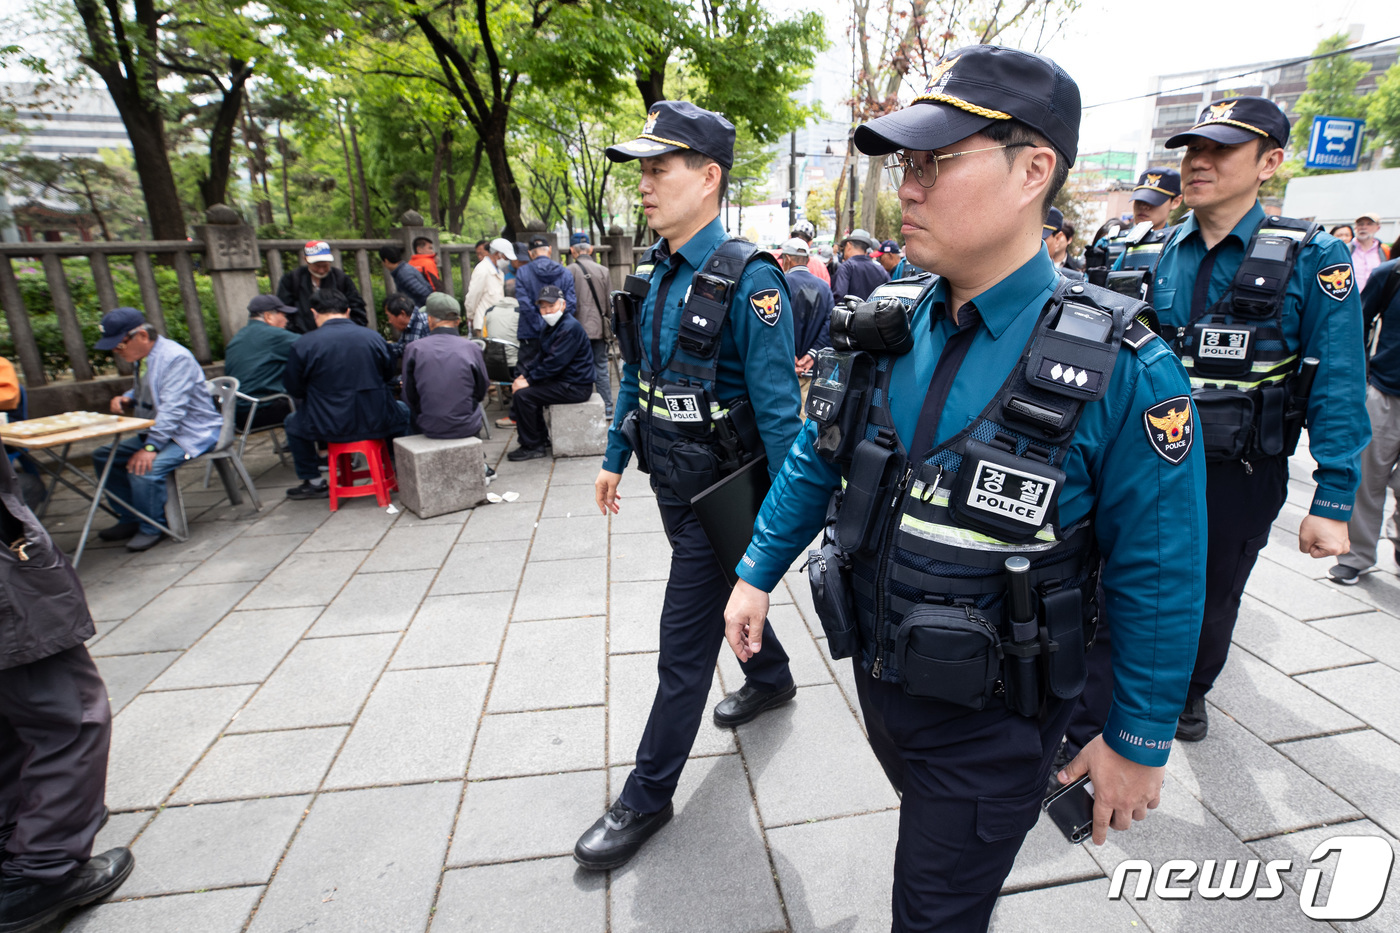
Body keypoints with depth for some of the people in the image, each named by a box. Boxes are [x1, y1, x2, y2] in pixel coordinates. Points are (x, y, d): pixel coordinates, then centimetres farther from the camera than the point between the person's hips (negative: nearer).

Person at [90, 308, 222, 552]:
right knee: (104, 456, 6)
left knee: (144, 468, -28)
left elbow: (172, 409, -26)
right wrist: (126, 398, 4)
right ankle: (130, 520, 14)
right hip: (159, 431, 10)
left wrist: (151, 447, -31)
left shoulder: (176, 358, -20)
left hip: (193, 433, -10)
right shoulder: (140, 358, 9)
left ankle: (151, 528, -6)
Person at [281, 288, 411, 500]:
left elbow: (294, 389, 1)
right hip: (377, 423, 1)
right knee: (403, 411, 32)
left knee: (293, 423, 29)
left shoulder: (302, 345, -9)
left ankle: (314, 483, 33)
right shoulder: (374, 337, -4)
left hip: (329, 428, -1)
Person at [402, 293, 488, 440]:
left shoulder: (413, 349, -8)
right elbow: (481, 393, 2)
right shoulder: (472, 349, -9)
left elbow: (409, 397, -1)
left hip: (429, 428, 1)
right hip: (467, 428, 0)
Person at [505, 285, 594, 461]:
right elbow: (542, 357, 16)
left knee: (523, 395, -16)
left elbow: (554, 363, -23)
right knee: (520, 387, 14)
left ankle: (532, 446, -5)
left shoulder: (570, 328, -19)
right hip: (562, 381, 11)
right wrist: (524, 375, 1)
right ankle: (541, 438, 19)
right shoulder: (551, 326, 15)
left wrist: (529, 380, -18)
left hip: (576, 387, -11)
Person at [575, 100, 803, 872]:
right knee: (724, 597, 27)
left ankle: (647, 796, 23)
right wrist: (614, 458, 16)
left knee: (683, 648, 4)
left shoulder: (747, 279, -20)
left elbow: (776, 408, -21)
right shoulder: (655, 272, 5)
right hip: (671, 482, 8)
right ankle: (772, 680, 55)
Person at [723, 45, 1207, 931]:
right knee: (930, 844, 33)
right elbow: (816, 461, 4)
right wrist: (757, 574, 6)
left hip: (990, 717, -5)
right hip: (877, 674, 6)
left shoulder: (1123, 369, -22)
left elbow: (1157, 581, -14)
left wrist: (1139, 742, -6)